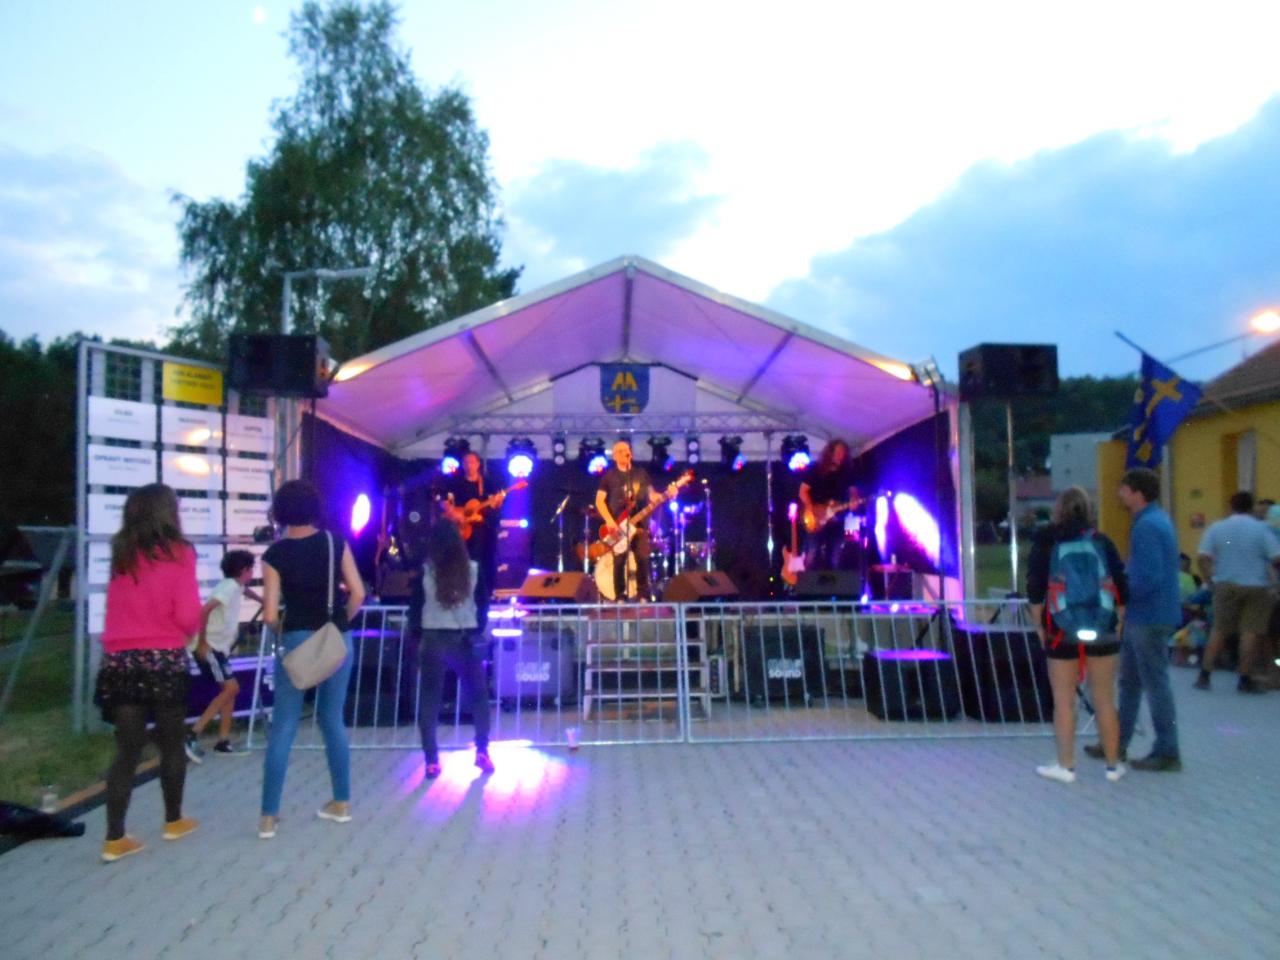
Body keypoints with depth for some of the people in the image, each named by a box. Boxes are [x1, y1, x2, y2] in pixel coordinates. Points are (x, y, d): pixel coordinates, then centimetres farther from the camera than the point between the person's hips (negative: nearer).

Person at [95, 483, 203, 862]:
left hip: (119, 661, 4)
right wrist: (190, 630, 8)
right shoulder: (177, 553, -9)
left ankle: (115, 838, 7)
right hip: (164, 660, -4)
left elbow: (119, 608, 13)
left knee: (127, 749, 9)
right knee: (172, 744, 13)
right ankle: (174, 821, 28)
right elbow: (188, 616, -11)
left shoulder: (121, 554, 7)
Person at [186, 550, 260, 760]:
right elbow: (204, 610, -28)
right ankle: (193, 734, -14)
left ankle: (223, 741, 12)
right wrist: (201, 642, -25)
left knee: (230, 690, 9)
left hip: (220, 647, 9)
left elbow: (246, 591, 40)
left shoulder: (235, 586, 13)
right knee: (231, 688, -14)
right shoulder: (229, 587, -16)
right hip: (209, 647, -9)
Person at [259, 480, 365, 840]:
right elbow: (358, 594, -5)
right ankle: (342, 802, 24)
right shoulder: (335, 543, -2)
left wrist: (281, 626, 11)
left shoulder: (275, 555, -7)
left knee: (283, 726, 6)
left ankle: (269, 816, 9)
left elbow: (270, 616, -10)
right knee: (333, 720, 15)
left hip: (295, 642, -2)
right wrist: (339, 622, 11)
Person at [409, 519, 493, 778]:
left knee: (429, 700, 7)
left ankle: (431, 761, 6)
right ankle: (482, 751, 12)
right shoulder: (473, 569, -3)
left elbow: (415, 607, 0)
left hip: (433, 639, -1)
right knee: (478, 695, 17)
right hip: (467, 639, 1)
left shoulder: (424, 571, -4)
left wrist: (416, 636, 11)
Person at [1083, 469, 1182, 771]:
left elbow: (1149, 577, -26)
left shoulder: (1147, 526, -20)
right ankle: (1117, 743, 26)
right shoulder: (1155, 519, 13)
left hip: (1149, 618, -10)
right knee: (1130, 681, 16)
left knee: (1155, 684, -1)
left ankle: (1167, 753, 9)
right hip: (1143, 617, 10)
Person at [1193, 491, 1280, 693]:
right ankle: (1244, 680, 6)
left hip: (1225, 585, 2)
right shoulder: (1262, 528, -4)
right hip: (1255, 586, -2)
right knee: (1250, 632, 2)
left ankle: (1204, 676, 9)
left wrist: (1210, 581, 5)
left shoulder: (1216, 527, 2)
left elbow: (1203, 558, -5)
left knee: (1219, 630, 10)